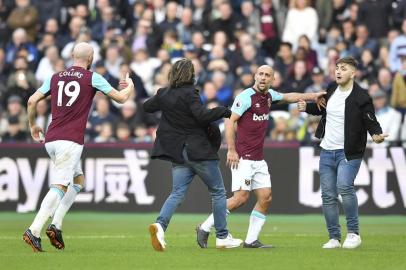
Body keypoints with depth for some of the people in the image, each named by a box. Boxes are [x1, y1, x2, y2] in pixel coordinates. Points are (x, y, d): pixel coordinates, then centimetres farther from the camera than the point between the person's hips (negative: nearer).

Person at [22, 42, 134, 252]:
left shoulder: (55, 77, 14)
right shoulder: (92, 78, 0)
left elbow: (32, 101, 10)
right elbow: (121, 98, 5)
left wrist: (33, 126, 25)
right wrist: (130, 86, 27)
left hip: (51, 140, 7)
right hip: (70, 141, -7)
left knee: (78, 180, 21)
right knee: (59, 187, -10)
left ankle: (56, 225, 8)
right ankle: (34, 231, -23)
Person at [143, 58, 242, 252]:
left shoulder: (164, 94, 6)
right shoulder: (189, 94, -15)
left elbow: (147, 107, 22)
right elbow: (202, 115, -26)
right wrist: (223, 111, -14)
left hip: (178, 153, 6)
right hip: (199, 151, -6)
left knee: (177, 193, 2)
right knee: (218, 192, 8)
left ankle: (160, 224, -25)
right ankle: (222, 237, 10)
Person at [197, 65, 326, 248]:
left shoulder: (269, 96, 12)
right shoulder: (246, 96, -12)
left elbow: (288, 97, 33)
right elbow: (230, 121, -15)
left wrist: (313, 96, 32)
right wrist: (231, 150, -20)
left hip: (259, 159, 8)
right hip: (243, 157, -8)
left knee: (266, 197, 1)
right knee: (241, 197, -14)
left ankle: (251, 240, 6)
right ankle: (205, 228, -4)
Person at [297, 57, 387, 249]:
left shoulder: (361, 97, -13)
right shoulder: (331, 89, 7)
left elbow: (371, 122, -13)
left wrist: (377, 135, -33)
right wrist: (307, 108, 11)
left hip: (348, 153, -7)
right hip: (327, 151, 7)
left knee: (344, 187, -25)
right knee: (328, 195, 4)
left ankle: (353, 233, -11)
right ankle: (334, 238, 14)